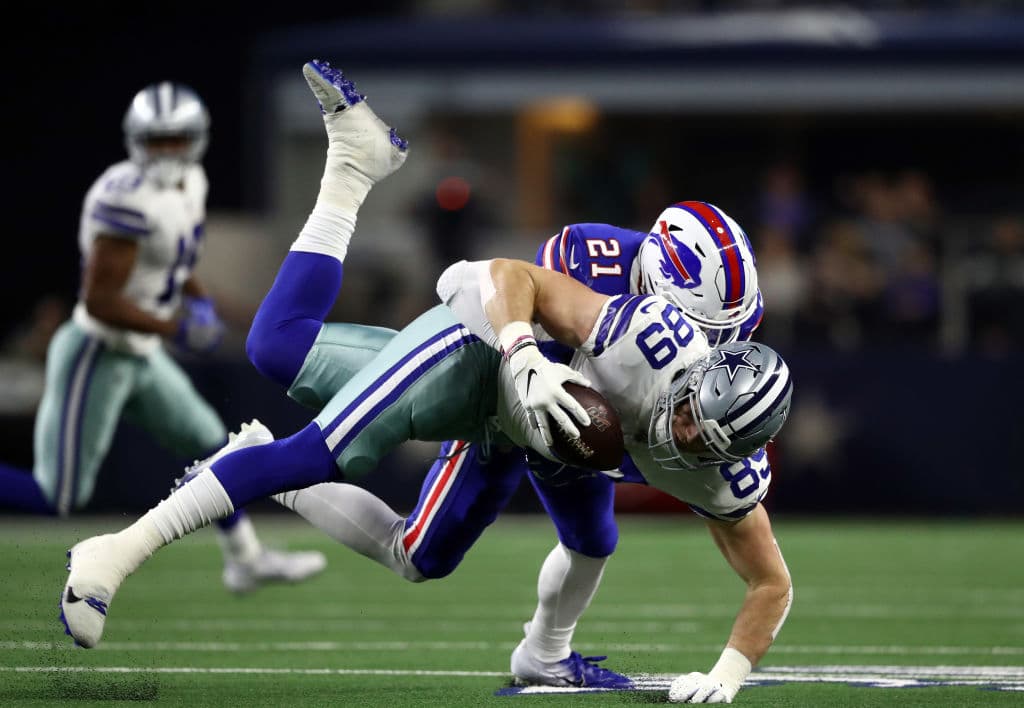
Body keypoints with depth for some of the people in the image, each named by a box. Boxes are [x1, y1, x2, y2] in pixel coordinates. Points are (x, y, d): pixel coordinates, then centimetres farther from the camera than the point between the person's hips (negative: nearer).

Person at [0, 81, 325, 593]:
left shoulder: (188, 184, 4)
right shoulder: (130, 200, -26)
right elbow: (99, 301, -26)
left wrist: (199, 299, 7)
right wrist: (176, 329, -21)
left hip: (140, 357, 9)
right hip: (97, 357, -9)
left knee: (209, 445, 19)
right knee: (58, 498, -8)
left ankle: (247, 560, 35)